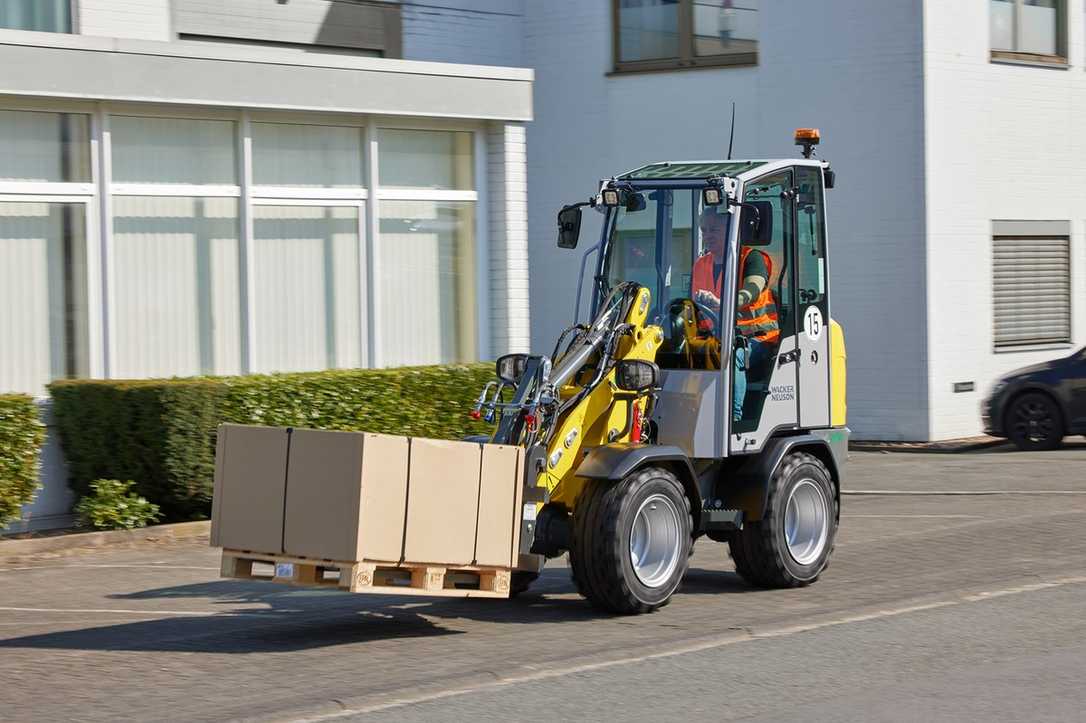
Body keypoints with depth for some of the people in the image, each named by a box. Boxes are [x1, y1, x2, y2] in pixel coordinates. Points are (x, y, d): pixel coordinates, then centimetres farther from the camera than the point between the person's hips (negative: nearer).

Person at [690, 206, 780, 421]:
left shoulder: (752, 258, -3)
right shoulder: (700, 266, 18)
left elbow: (752, 291, -25)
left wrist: (721, 304, -44)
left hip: (756, 339, -6)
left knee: (732, 354, -38)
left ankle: (733, 417, -43)